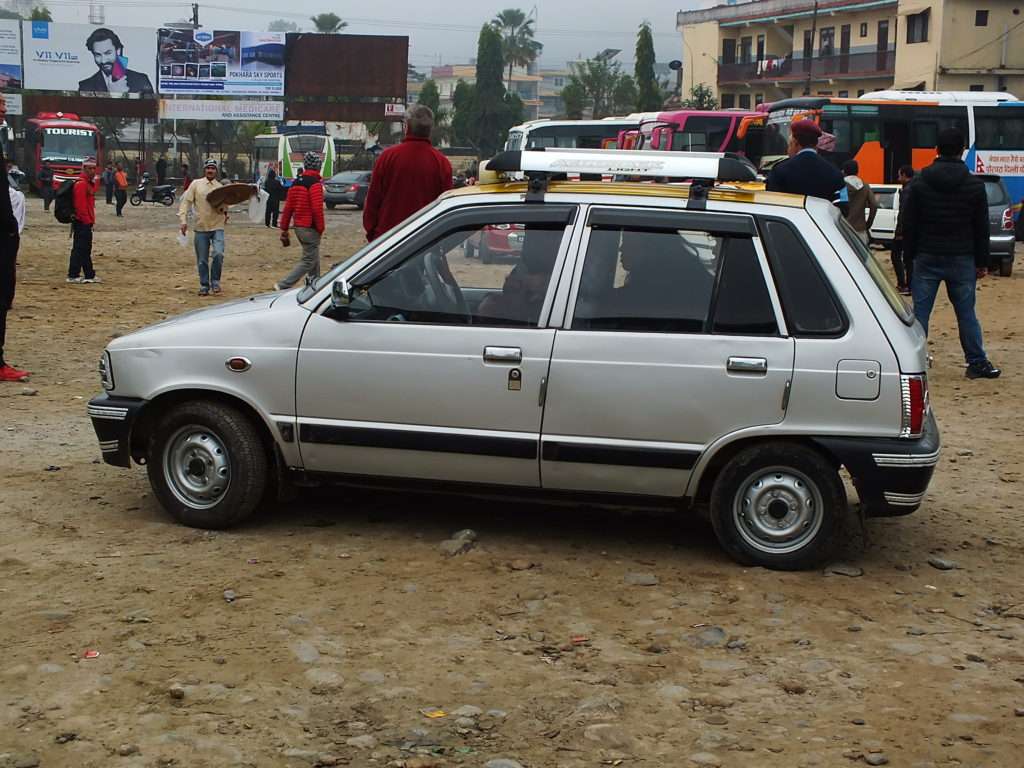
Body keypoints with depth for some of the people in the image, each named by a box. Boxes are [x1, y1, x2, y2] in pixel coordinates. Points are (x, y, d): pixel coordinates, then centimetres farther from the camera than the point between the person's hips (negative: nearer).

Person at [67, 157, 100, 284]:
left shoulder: (91, 183, 16)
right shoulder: (81, 184, -16)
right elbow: (80, 205, -22)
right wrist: (87, 220, -20)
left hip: (87, 222, 10)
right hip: (82, 222, -10)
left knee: (86, 249, 14)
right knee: (79, 248, -7)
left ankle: (90, 275, 21)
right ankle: (73, 275, -3)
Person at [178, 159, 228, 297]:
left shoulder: (221, 187, 7)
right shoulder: (196, 184, 4)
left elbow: (225, 207, 11)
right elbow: (186, 202, 1)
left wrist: (224, 211, -13)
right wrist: (183, 220, -9)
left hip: (217, 227, 0)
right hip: (201, 228, 0)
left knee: (218, 254, -18)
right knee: (202, 260, 3)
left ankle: (215, 281, 1)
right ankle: (204, 286, 18)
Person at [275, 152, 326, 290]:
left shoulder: (296, 183, 11)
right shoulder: (315, 183, -14)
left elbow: (288, 207, 11)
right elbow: (317, 208, -21)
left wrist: (284, 229, 14)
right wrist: (320, 228, -11)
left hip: (298, 227, 9)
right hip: (310, 228, -9)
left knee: (314, 259, 19)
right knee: (308, 261, -4)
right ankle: (283, 286, -12)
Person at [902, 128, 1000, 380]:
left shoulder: (919, 182, -1)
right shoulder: (974, 185, -1)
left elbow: (909, 223, 2)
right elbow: (982, 228, 3)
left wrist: (911, 254, 9)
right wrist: (982, 262, 9)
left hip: (927, 258, 0)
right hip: (962, 259, 0)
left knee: (920, 312, 3)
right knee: (966, 313, 7)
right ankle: (977, 362, 12)